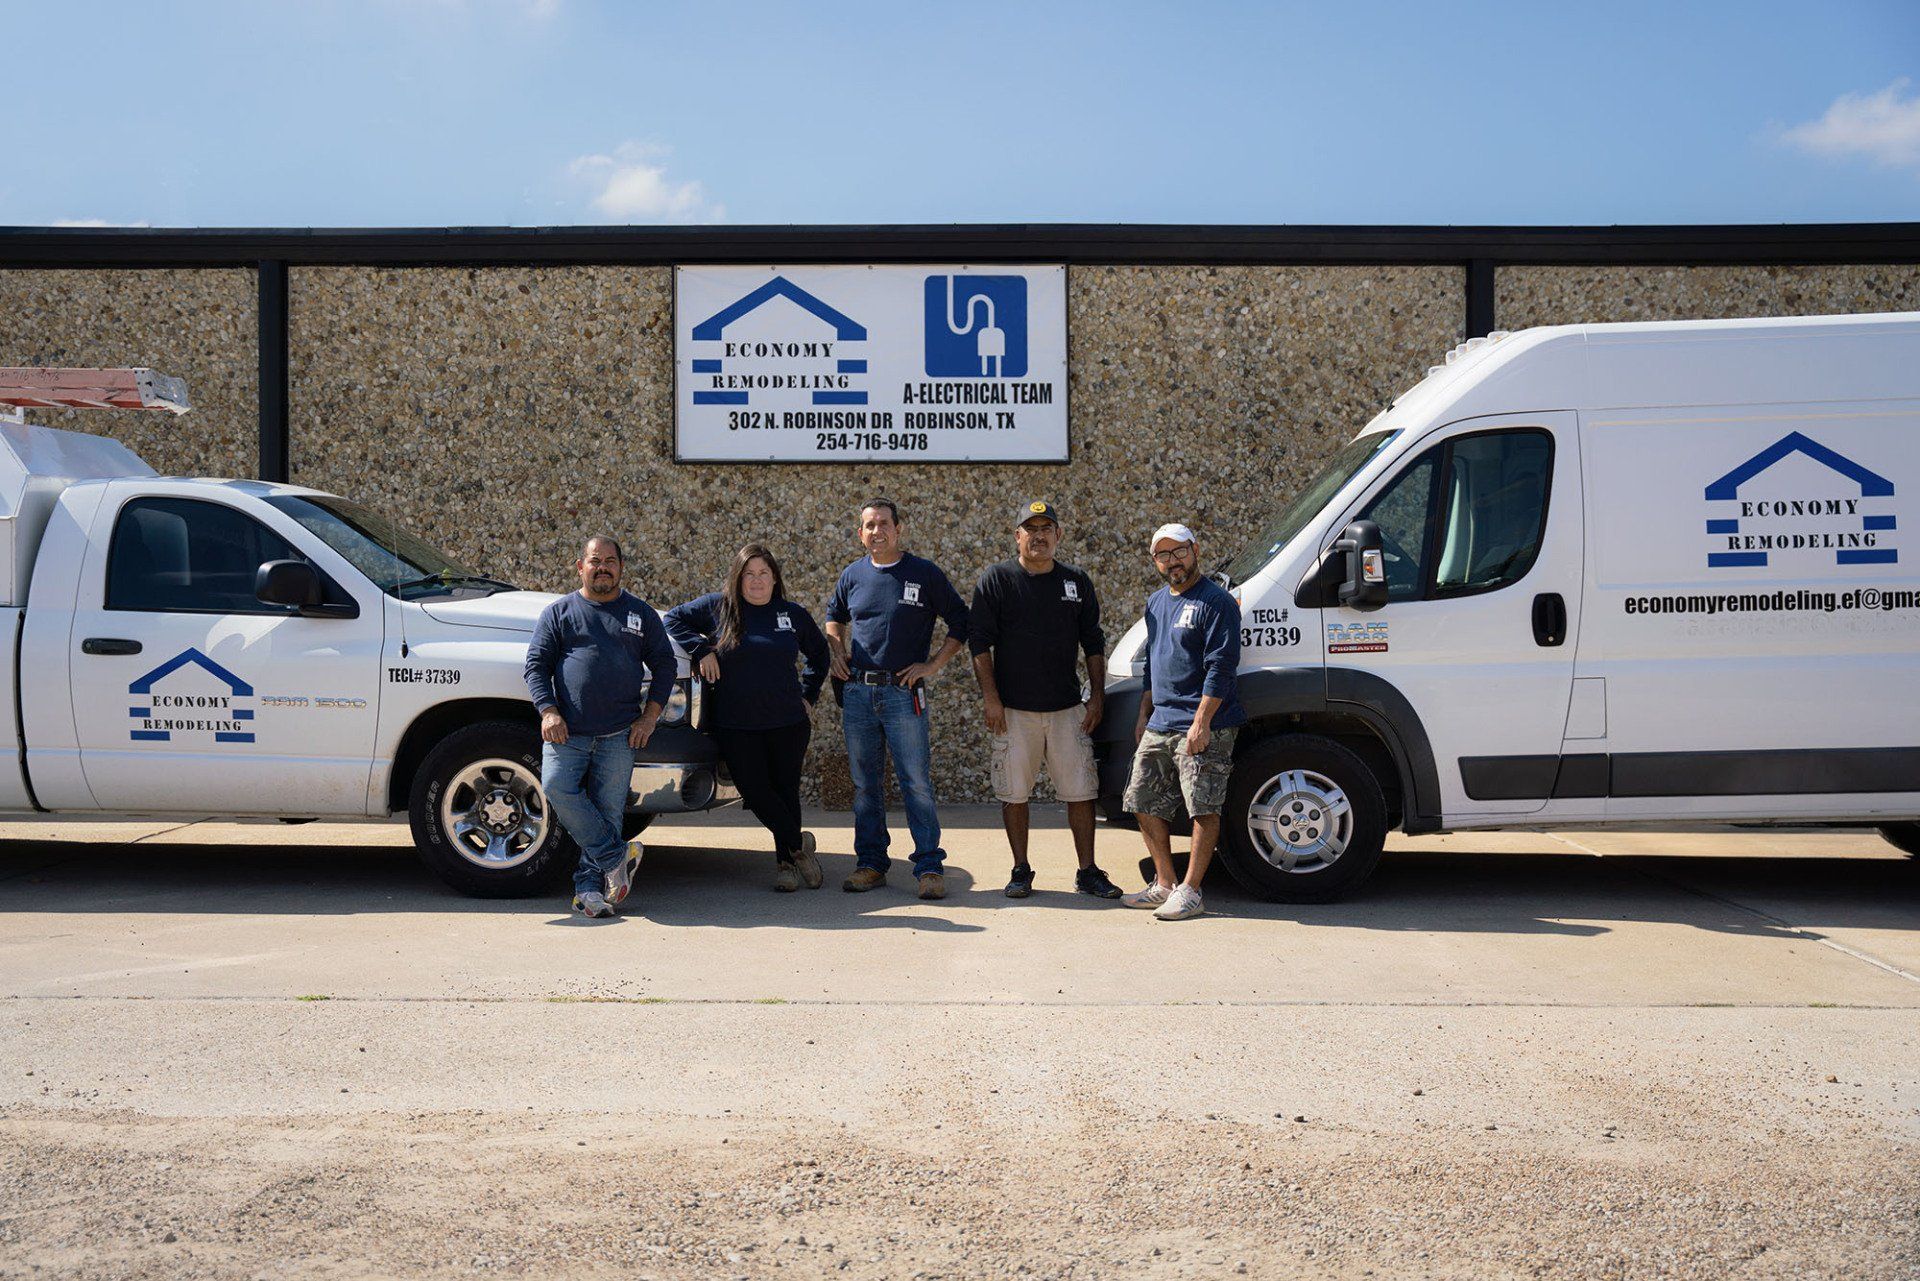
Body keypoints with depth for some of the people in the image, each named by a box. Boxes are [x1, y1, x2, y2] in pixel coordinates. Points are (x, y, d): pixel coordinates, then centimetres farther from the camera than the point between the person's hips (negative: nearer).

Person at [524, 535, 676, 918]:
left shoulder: (641, 613, 14)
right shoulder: (559, 612, 11)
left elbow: (664, 665, 14)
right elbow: (536, 664, 6)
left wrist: (650, 716, 3)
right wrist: (548, 711, -9)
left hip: (619, 735, 0)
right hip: (567, 731, 0)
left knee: (608, 809, -2)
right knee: (557, 788, -21)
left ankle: (589, 887, 6)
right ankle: (617, 855, -9)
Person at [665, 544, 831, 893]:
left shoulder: (793, 614, 9)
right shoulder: (719, 606, 3)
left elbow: (819, 654, 23)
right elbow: (674, 618, 9)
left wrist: (808, 694, 14)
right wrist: (701, 650, -4)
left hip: (788, 722, 2)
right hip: (735, 725, -1)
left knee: (786, 791, 6)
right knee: (755, 790, -8)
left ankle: (786, 861, 20)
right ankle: (799, 843, 12)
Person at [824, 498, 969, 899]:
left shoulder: (925, 573, 0)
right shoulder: (852, 575, 11)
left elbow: (959, 621, 4)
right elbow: (834, 617, 29)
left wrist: (933, 665, -4)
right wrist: (837, 653, 12)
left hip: (904, 692, -4)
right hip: (857, 693, 4)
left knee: (917, 783, -5)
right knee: (865, 784, 8)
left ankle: (930, 867, 0)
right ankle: (870, 863, 17)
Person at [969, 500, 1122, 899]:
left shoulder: (1076, 582, 10)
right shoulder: (996, 580, 1)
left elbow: (1093, 644, 14)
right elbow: (979, 642, -2)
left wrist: (1097, 696, 7)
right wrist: (990, 698, -9)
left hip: (1068, 709, 2)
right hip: (1014, 709, -2)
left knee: (1080, 792, 2)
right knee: (1014, 793, 3)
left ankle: (1088, 873, 11)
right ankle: (1021, 871, 15)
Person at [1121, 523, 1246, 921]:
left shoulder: (1216, 602, -9)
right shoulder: (1156, 603, 17)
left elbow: (1220, 667, -15)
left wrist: (1202, 721, -21)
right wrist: (1144, 714, 21)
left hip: (1204, 728, -8)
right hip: (1159, 726, 9)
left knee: (1204, 810, -4)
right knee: (1145, 805, 10)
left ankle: (1190, 892, 3)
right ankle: (1164, 884, 21)